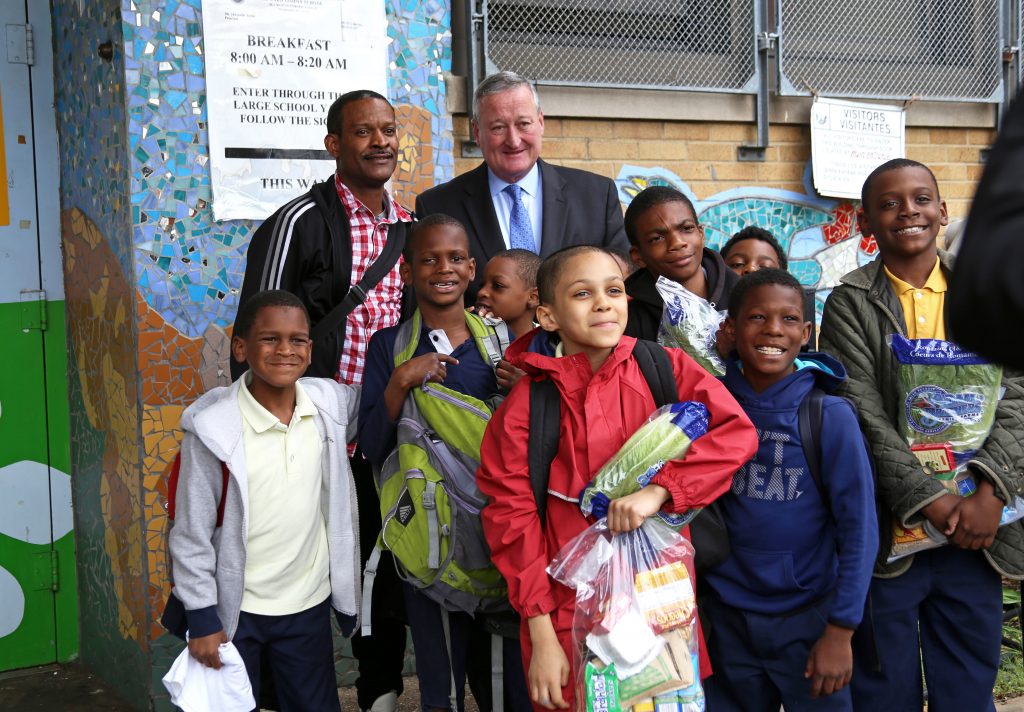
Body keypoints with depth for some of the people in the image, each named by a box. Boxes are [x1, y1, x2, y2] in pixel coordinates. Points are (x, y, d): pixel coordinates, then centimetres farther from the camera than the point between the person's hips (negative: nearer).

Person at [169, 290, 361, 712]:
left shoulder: (331, 403, -8)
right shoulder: (212, 425, -18)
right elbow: (191, 532, -11)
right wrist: (201, 617, -8)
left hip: (309, 605, 3)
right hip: (233, 611, -3)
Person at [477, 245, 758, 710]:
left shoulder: (666, 369, -1)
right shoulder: (526, 403, -5)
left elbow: (738, 433, -10)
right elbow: (512, 513, -5)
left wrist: (657, 490, -22)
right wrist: (541, 635, -9)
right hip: (569, 611, -1)